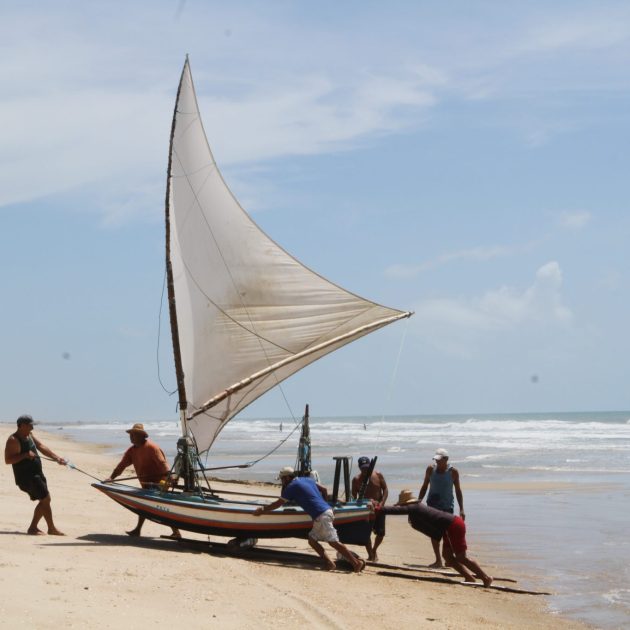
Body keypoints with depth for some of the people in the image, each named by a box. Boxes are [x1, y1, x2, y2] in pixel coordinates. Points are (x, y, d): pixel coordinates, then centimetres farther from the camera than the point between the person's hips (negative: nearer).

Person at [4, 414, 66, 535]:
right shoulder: (13, 440, -16)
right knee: (45, 499, -10)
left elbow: (41, 447, 15)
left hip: (36, 474, 10)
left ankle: (33, 528, 20)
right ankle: (51, 529, -1)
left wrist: (56, 458, 7)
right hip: (26, 477, -10)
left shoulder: (29, 435, 10)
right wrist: (25, 455, -30)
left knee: (44, 501, 13)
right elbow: (7, 460, -22)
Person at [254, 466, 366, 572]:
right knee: (312, 540, 11)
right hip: (326, 510, 9)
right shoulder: (307, 479, 19)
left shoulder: (291, 487, -3)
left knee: (334, 542, -9)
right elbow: (323, 489, 24)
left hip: (321, 516, -9)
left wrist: (262, 510, 12)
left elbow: (278, 504, 2)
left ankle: (356, 563, -10)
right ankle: (329, 563, 1)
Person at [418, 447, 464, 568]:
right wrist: (418, 502, 1)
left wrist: (461, 509, -5)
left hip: (447, 507, -2)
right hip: (433, 506, 2)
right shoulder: (431, 469, -1)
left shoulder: (453, 471, -7)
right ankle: (438, 560, 7)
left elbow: (458, 491, -1)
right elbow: (424, 487, 9)